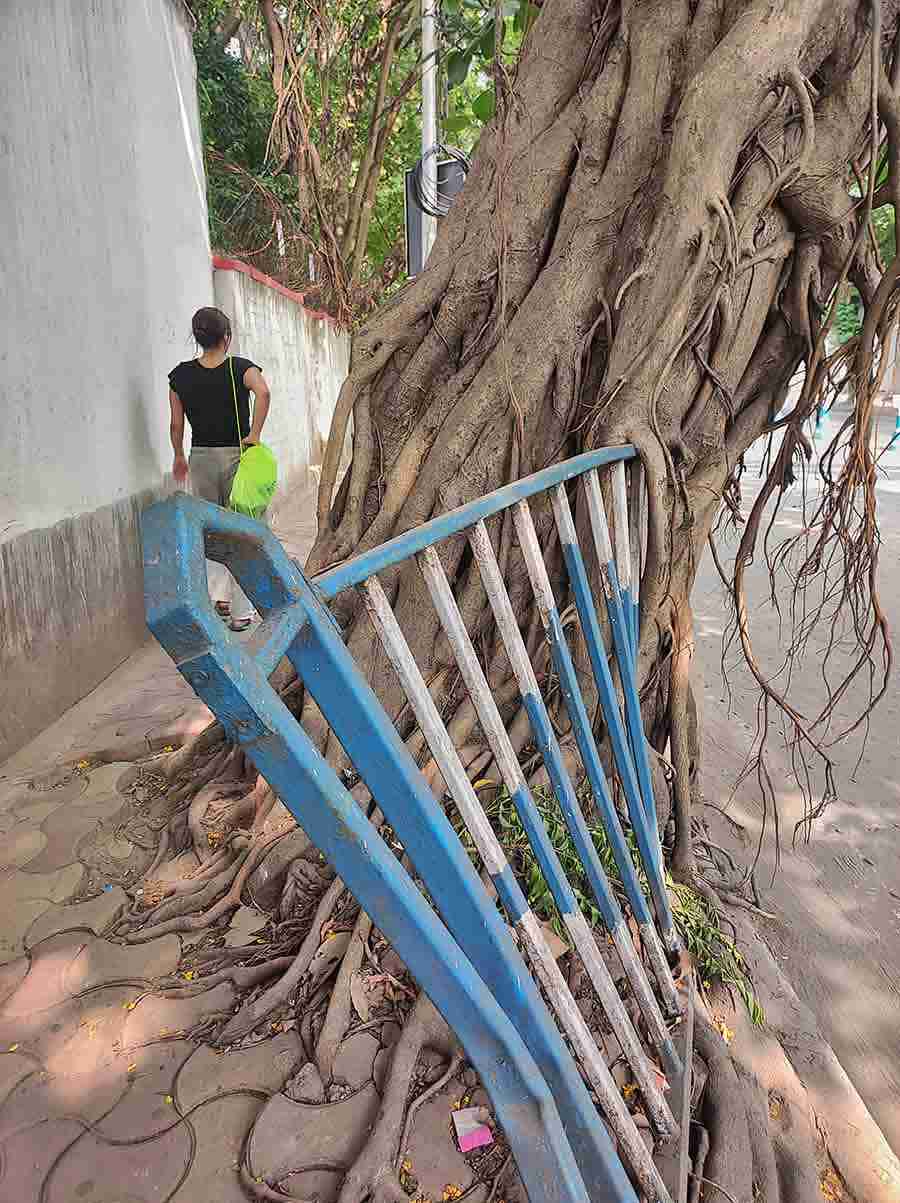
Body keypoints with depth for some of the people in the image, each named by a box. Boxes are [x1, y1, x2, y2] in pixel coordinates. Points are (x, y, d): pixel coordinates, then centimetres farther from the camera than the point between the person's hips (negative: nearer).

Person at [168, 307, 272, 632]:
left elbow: (176, 424, 4)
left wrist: (179, 457, 18)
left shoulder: (181, 374, 2)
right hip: (237, 457, -2)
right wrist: (255, 435, -21)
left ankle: (219, 595, 9)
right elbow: (263, 392, -27)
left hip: (201, 458, 2)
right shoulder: (241, 367, -6)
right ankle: (241, 612, 9)